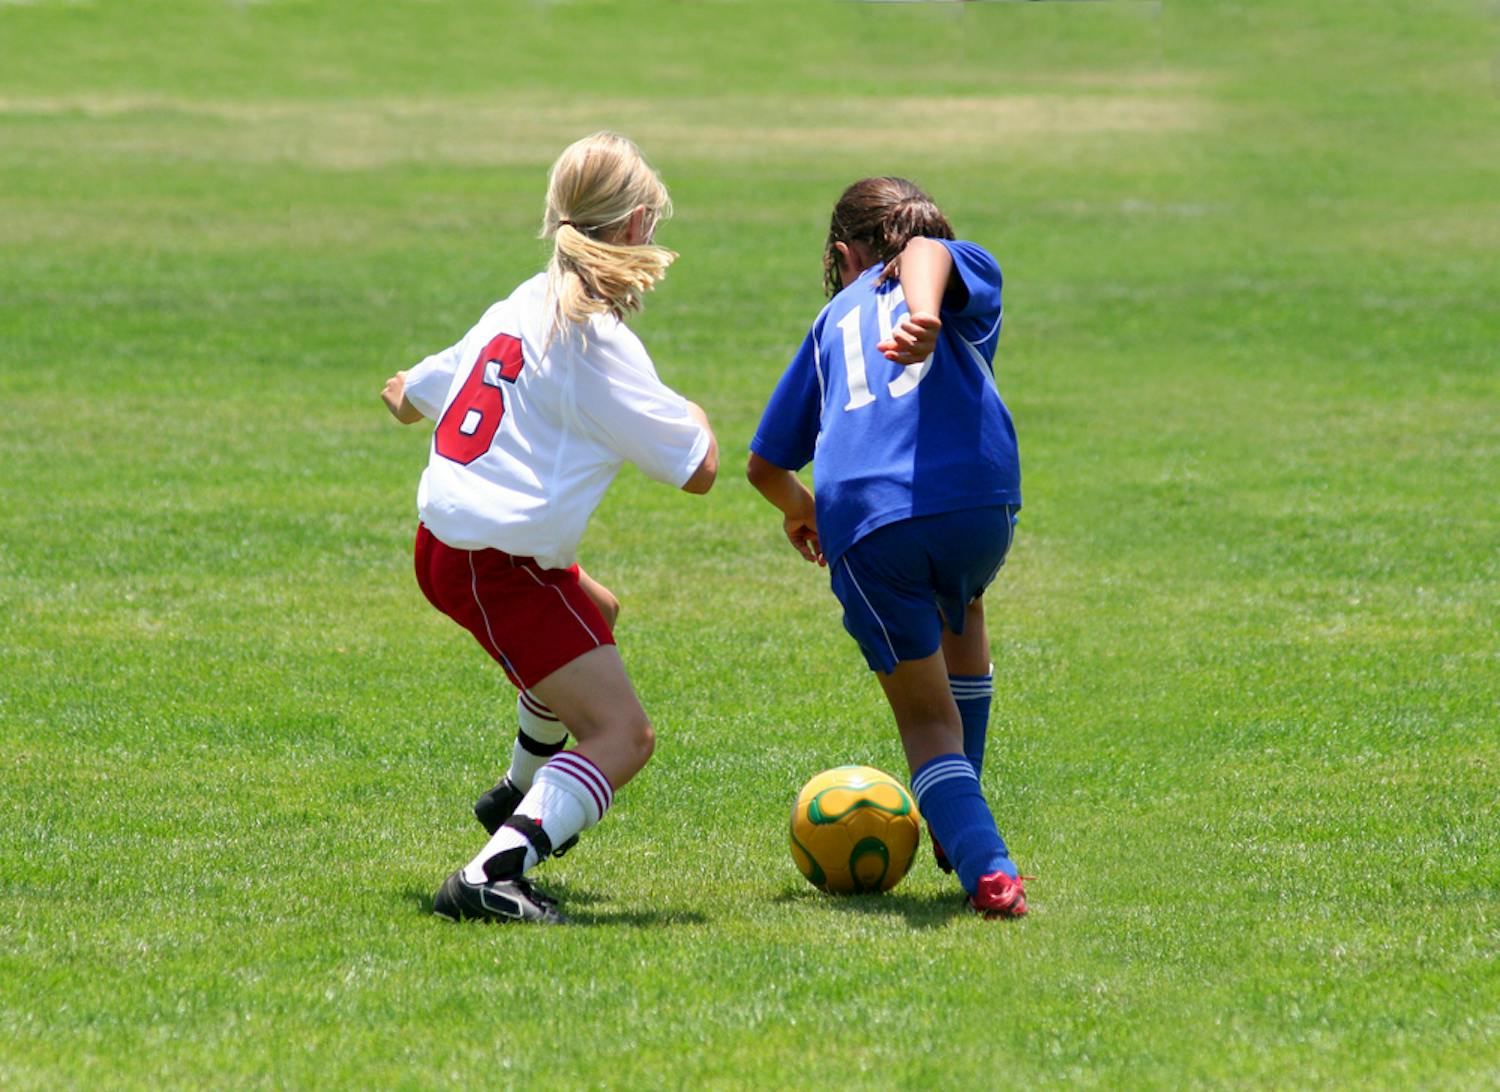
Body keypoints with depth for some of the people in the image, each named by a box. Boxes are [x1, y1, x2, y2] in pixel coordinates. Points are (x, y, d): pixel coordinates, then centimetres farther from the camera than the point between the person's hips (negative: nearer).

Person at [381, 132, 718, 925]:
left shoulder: (518, 310, 10)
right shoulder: (598, 344, -16)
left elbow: (410, 397, 26)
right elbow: (698, 471, -15)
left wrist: (403, 392, 52)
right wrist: (691, 415, 8)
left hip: (442, 542, 10)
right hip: (499, 567, -10)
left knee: (596, 614, 38)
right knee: (622, 736, -13)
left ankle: (522, 793, 52)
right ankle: (493, 876, -29)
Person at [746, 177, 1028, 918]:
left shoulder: (835, 320, 31)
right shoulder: (967, 271, 24)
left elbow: (765, 465, 34)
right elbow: (928, 252, -4)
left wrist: (800, 510, 57)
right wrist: (925, 315, -26)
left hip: (863, 529, 0)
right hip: (975, 497, 0)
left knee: (927, 719, 13)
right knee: (960, 608, 35)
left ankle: (987, 868, -12)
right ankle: (956, 830, 36)